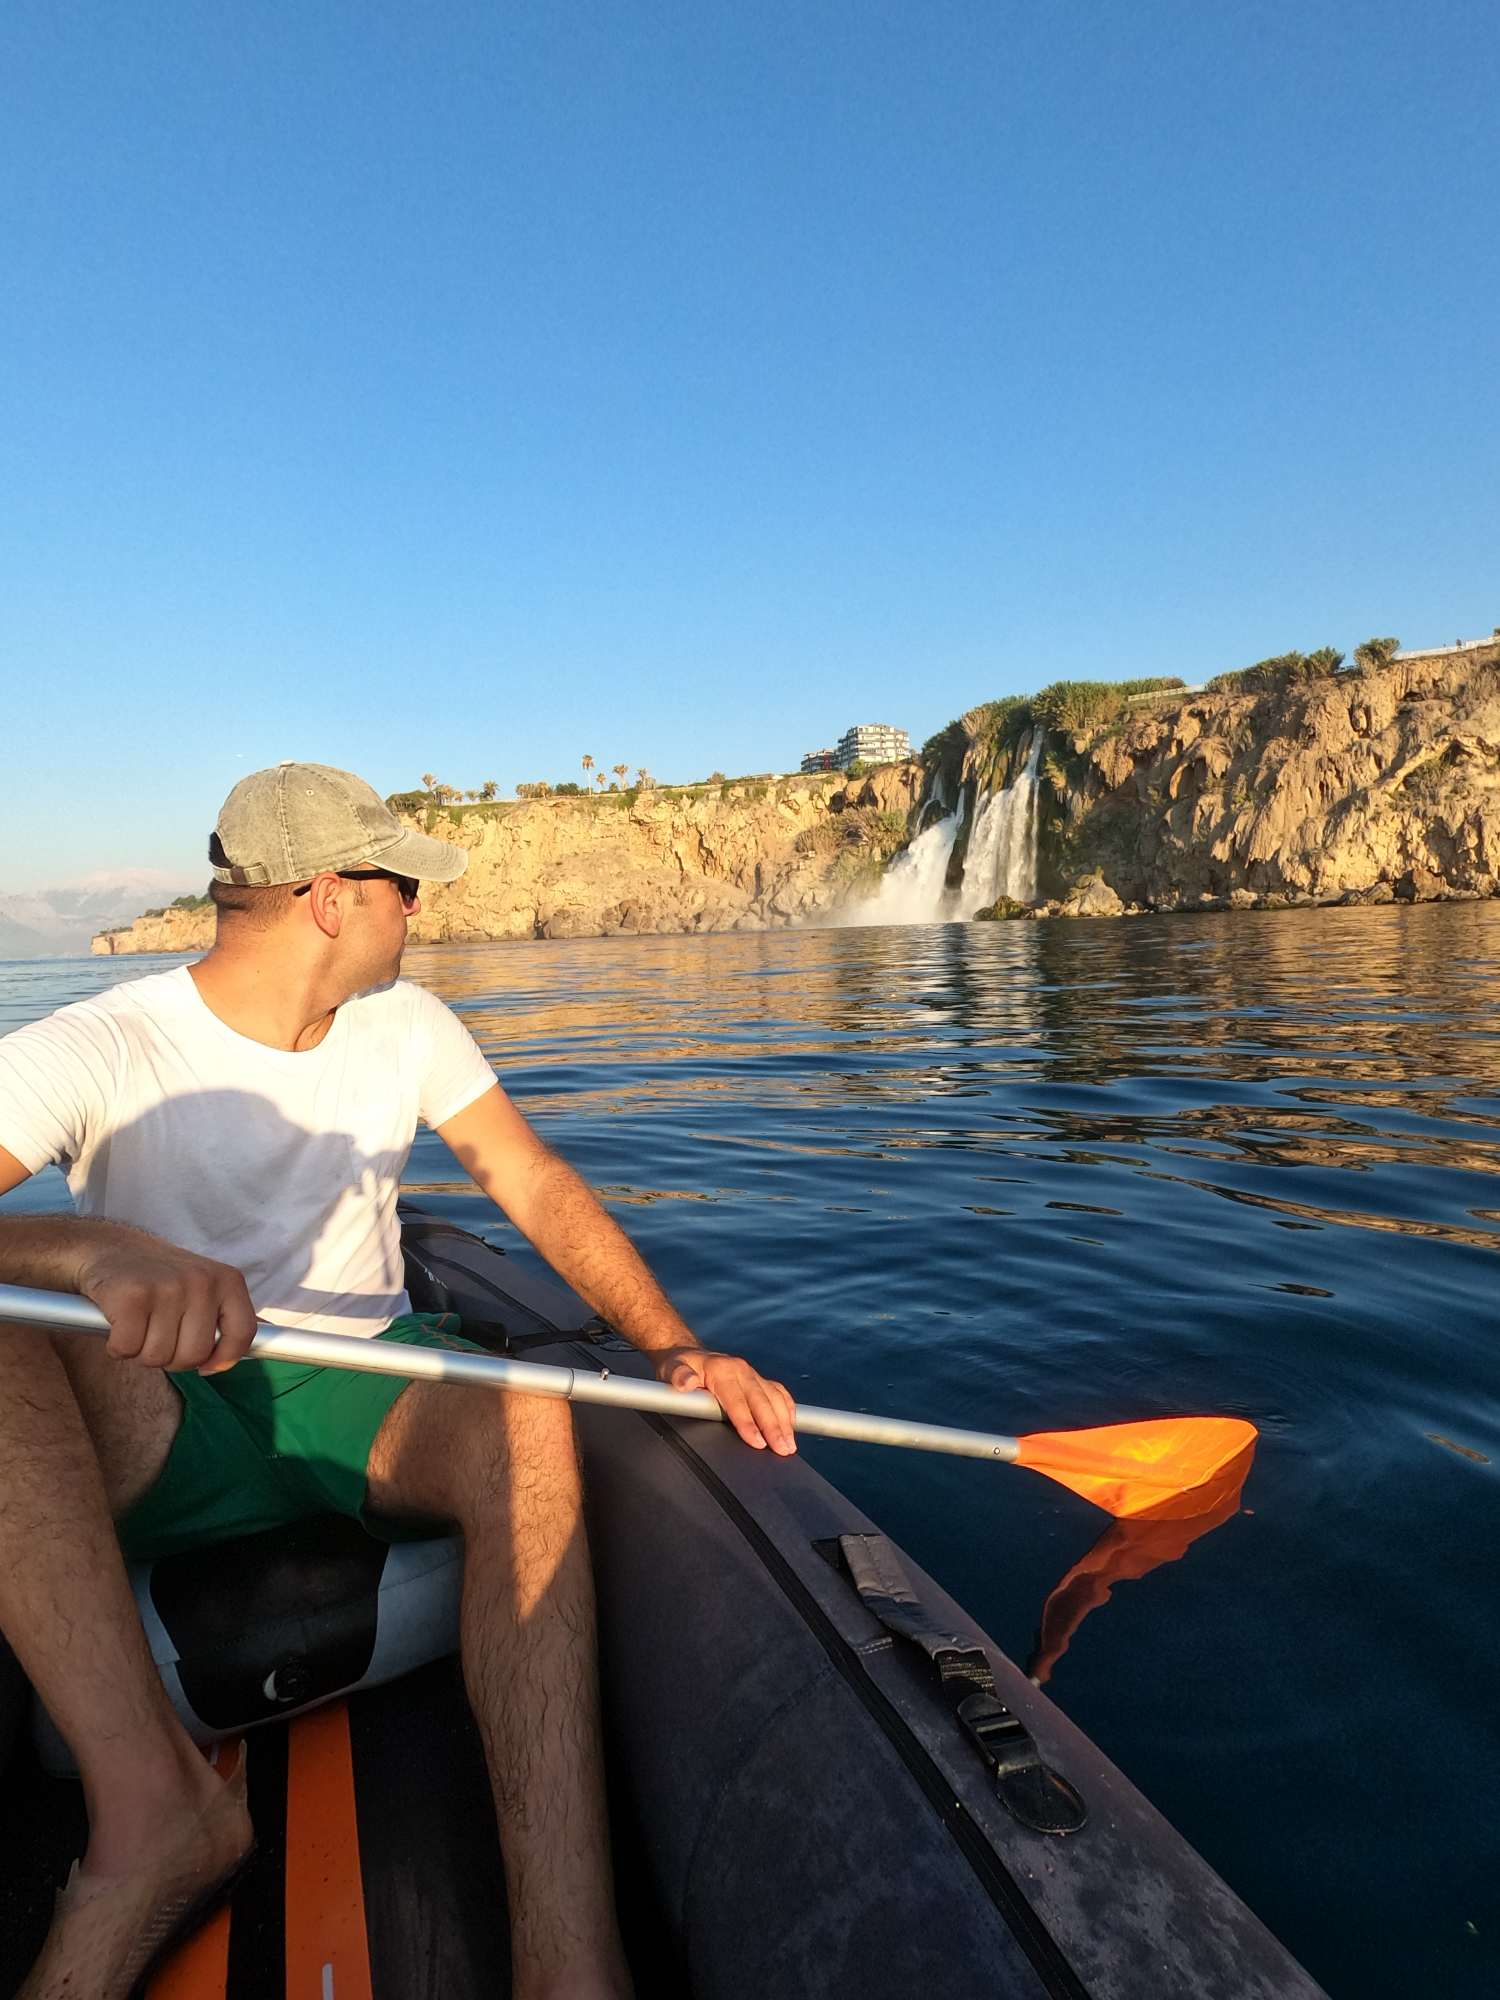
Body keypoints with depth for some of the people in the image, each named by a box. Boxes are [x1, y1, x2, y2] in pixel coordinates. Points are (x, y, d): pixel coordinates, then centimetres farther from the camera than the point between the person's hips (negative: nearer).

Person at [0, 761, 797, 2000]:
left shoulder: (407, 1026, 3)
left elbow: (536, 1185, 0)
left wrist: (670, 1344, -13)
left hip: (362, 1401, 2)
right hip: (160, 1432, -1)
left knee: (526, 1419, -31)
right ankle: (150, 1799, -34)